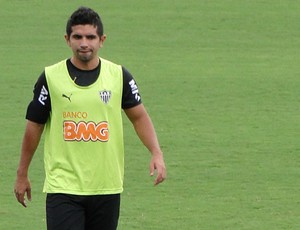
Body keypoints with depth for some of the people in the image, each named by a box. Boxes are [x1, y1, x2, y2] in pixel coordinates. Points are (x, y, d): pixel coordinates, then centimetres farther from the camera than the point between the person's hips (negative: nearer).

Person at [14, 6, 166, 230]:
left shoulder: (119, 76, 2)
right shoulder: (51, 77, -2)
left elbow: (139, 116, 10)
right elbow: (34, 126, 6)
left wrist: (156, 153, -5)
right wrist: (22, 174, 11)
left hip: (107, 187, 2)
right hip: (63, 186, -2)